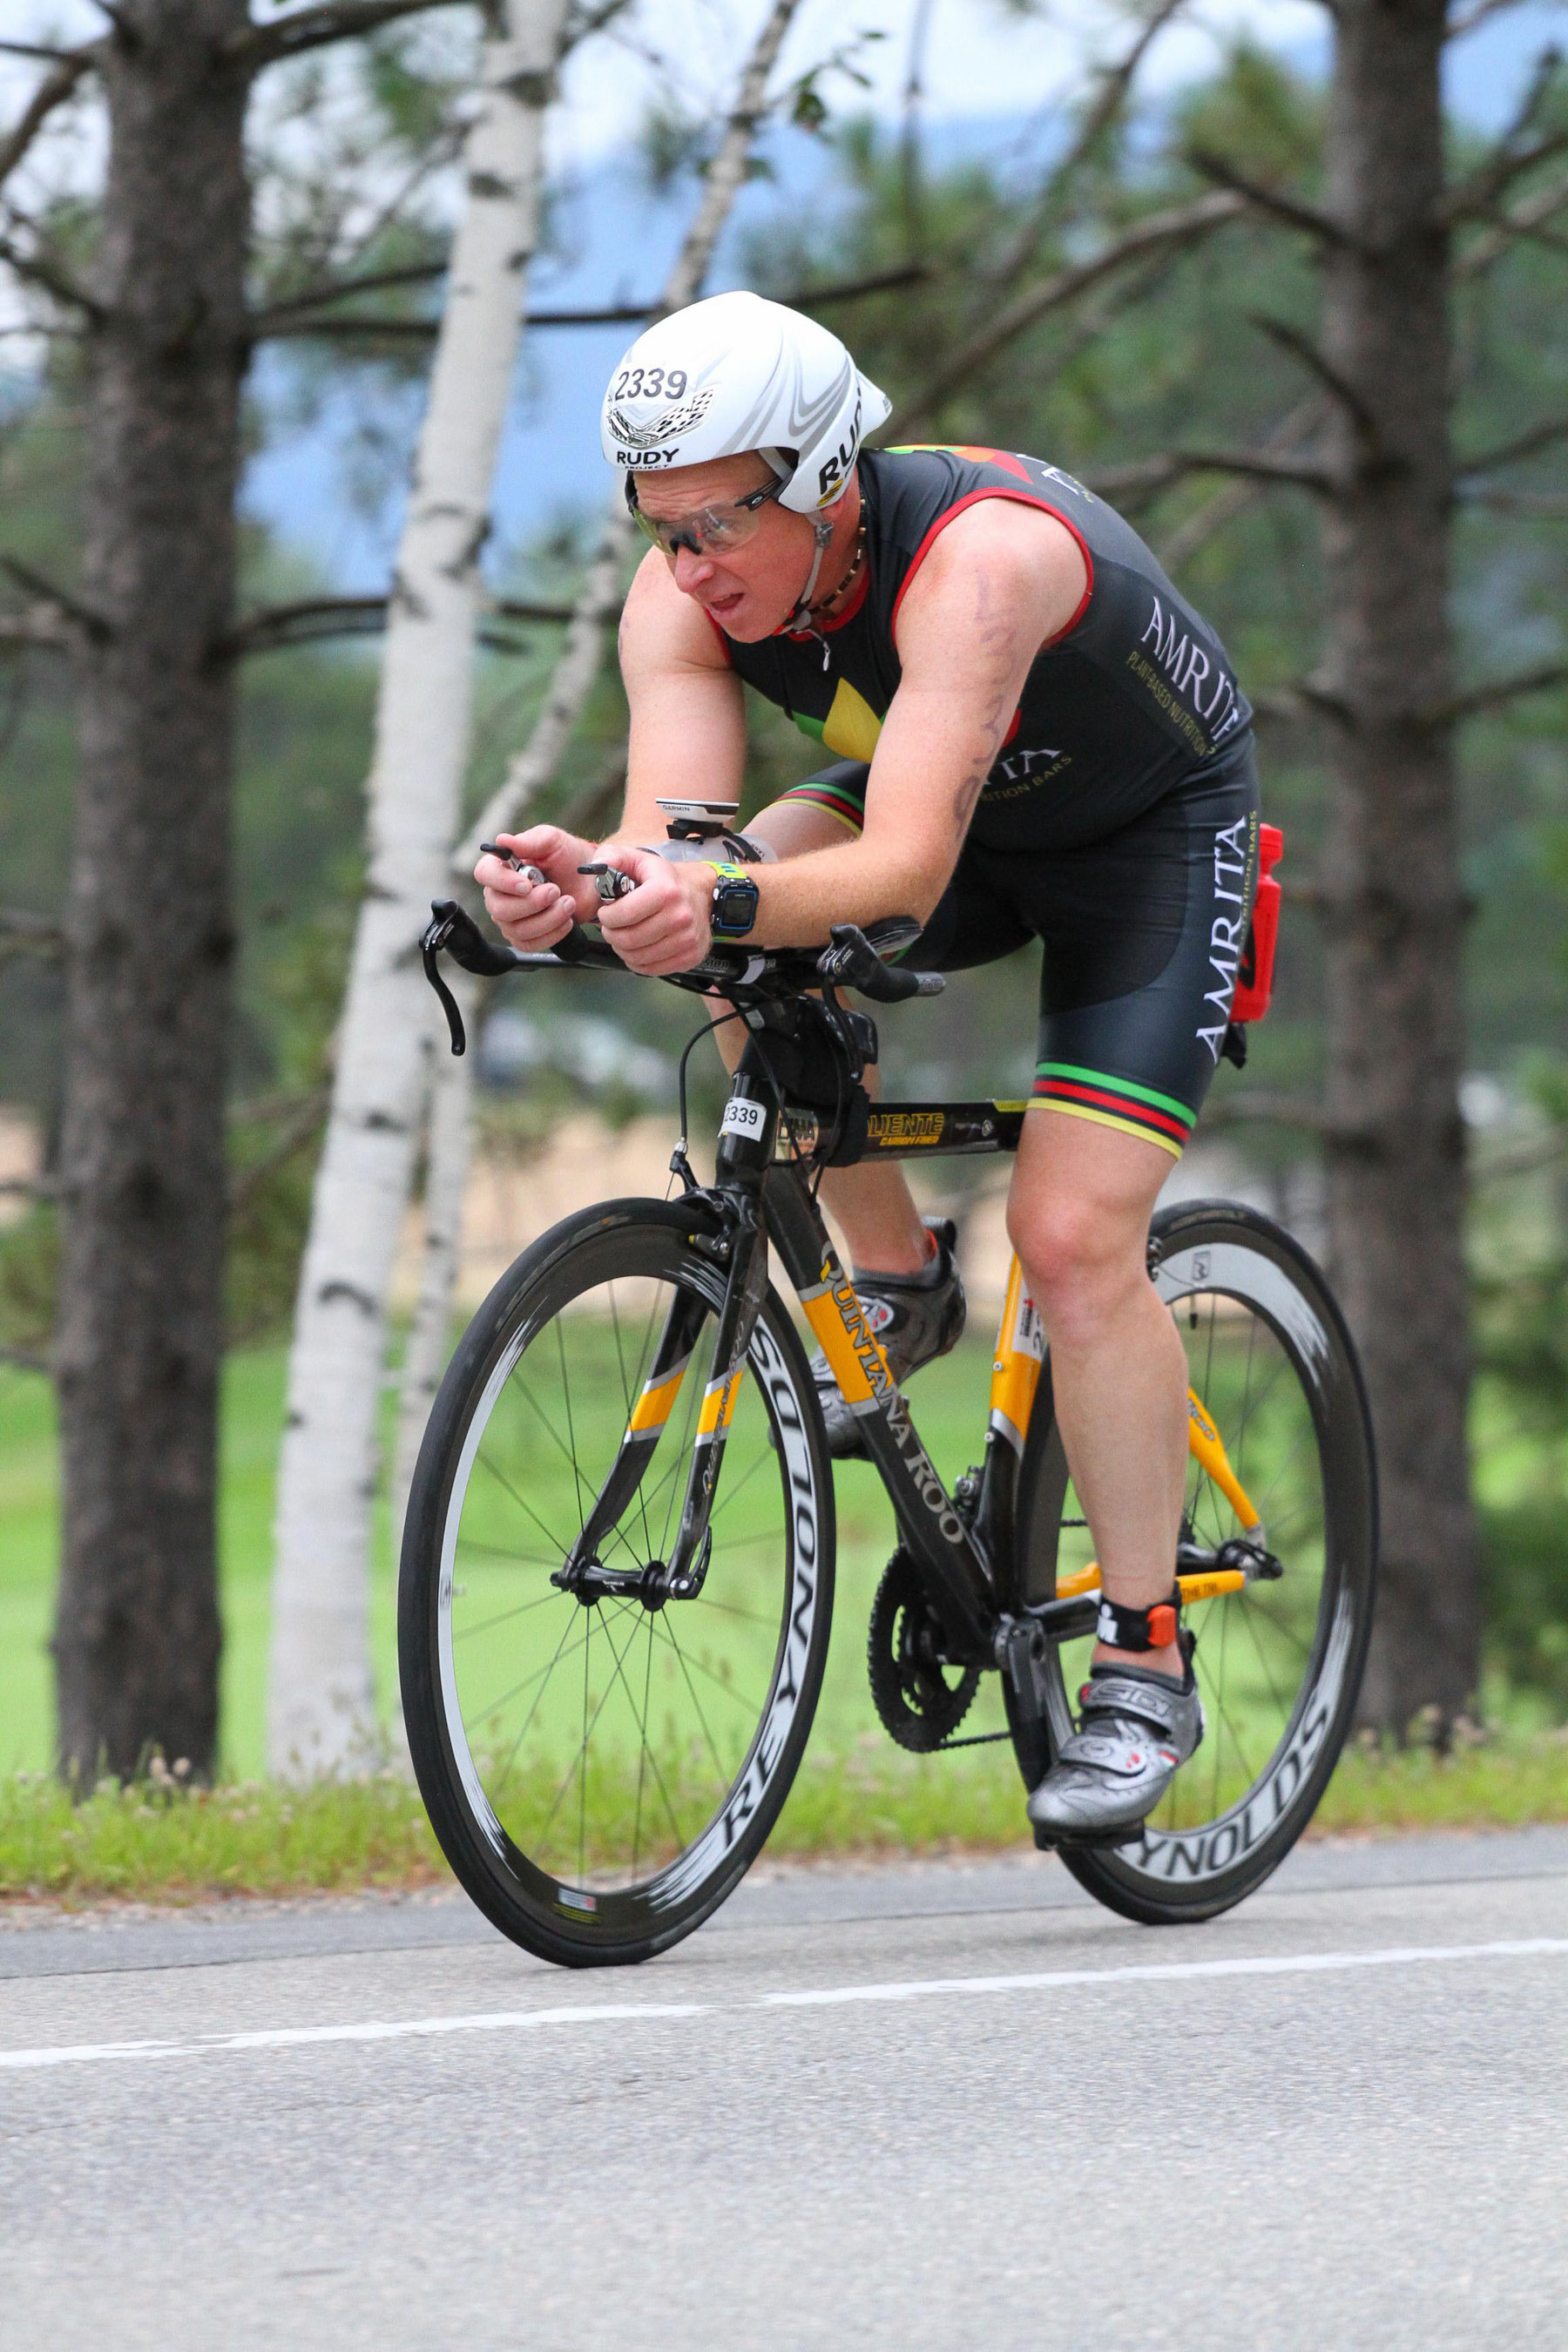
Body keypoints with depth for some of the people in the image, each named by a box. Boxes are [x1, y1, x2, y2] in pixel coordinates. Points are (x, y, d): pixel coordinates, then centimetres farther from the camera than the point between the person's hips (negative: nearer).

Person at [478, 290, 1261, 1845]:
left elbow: (906, 866, -49)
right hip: (957, 821, 6)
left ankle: (1144, 1667, -6)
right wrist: (586, 887, -55)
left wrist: (718, 905, -66)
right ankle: (895, 1282, -3)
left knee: (1074, 1238, -17)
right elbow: (677, 835, -32)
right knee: (755, 941, -25)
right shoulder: (686, 594, -22)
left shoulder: (978, 556, -40)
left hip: (1155, 834, -6)